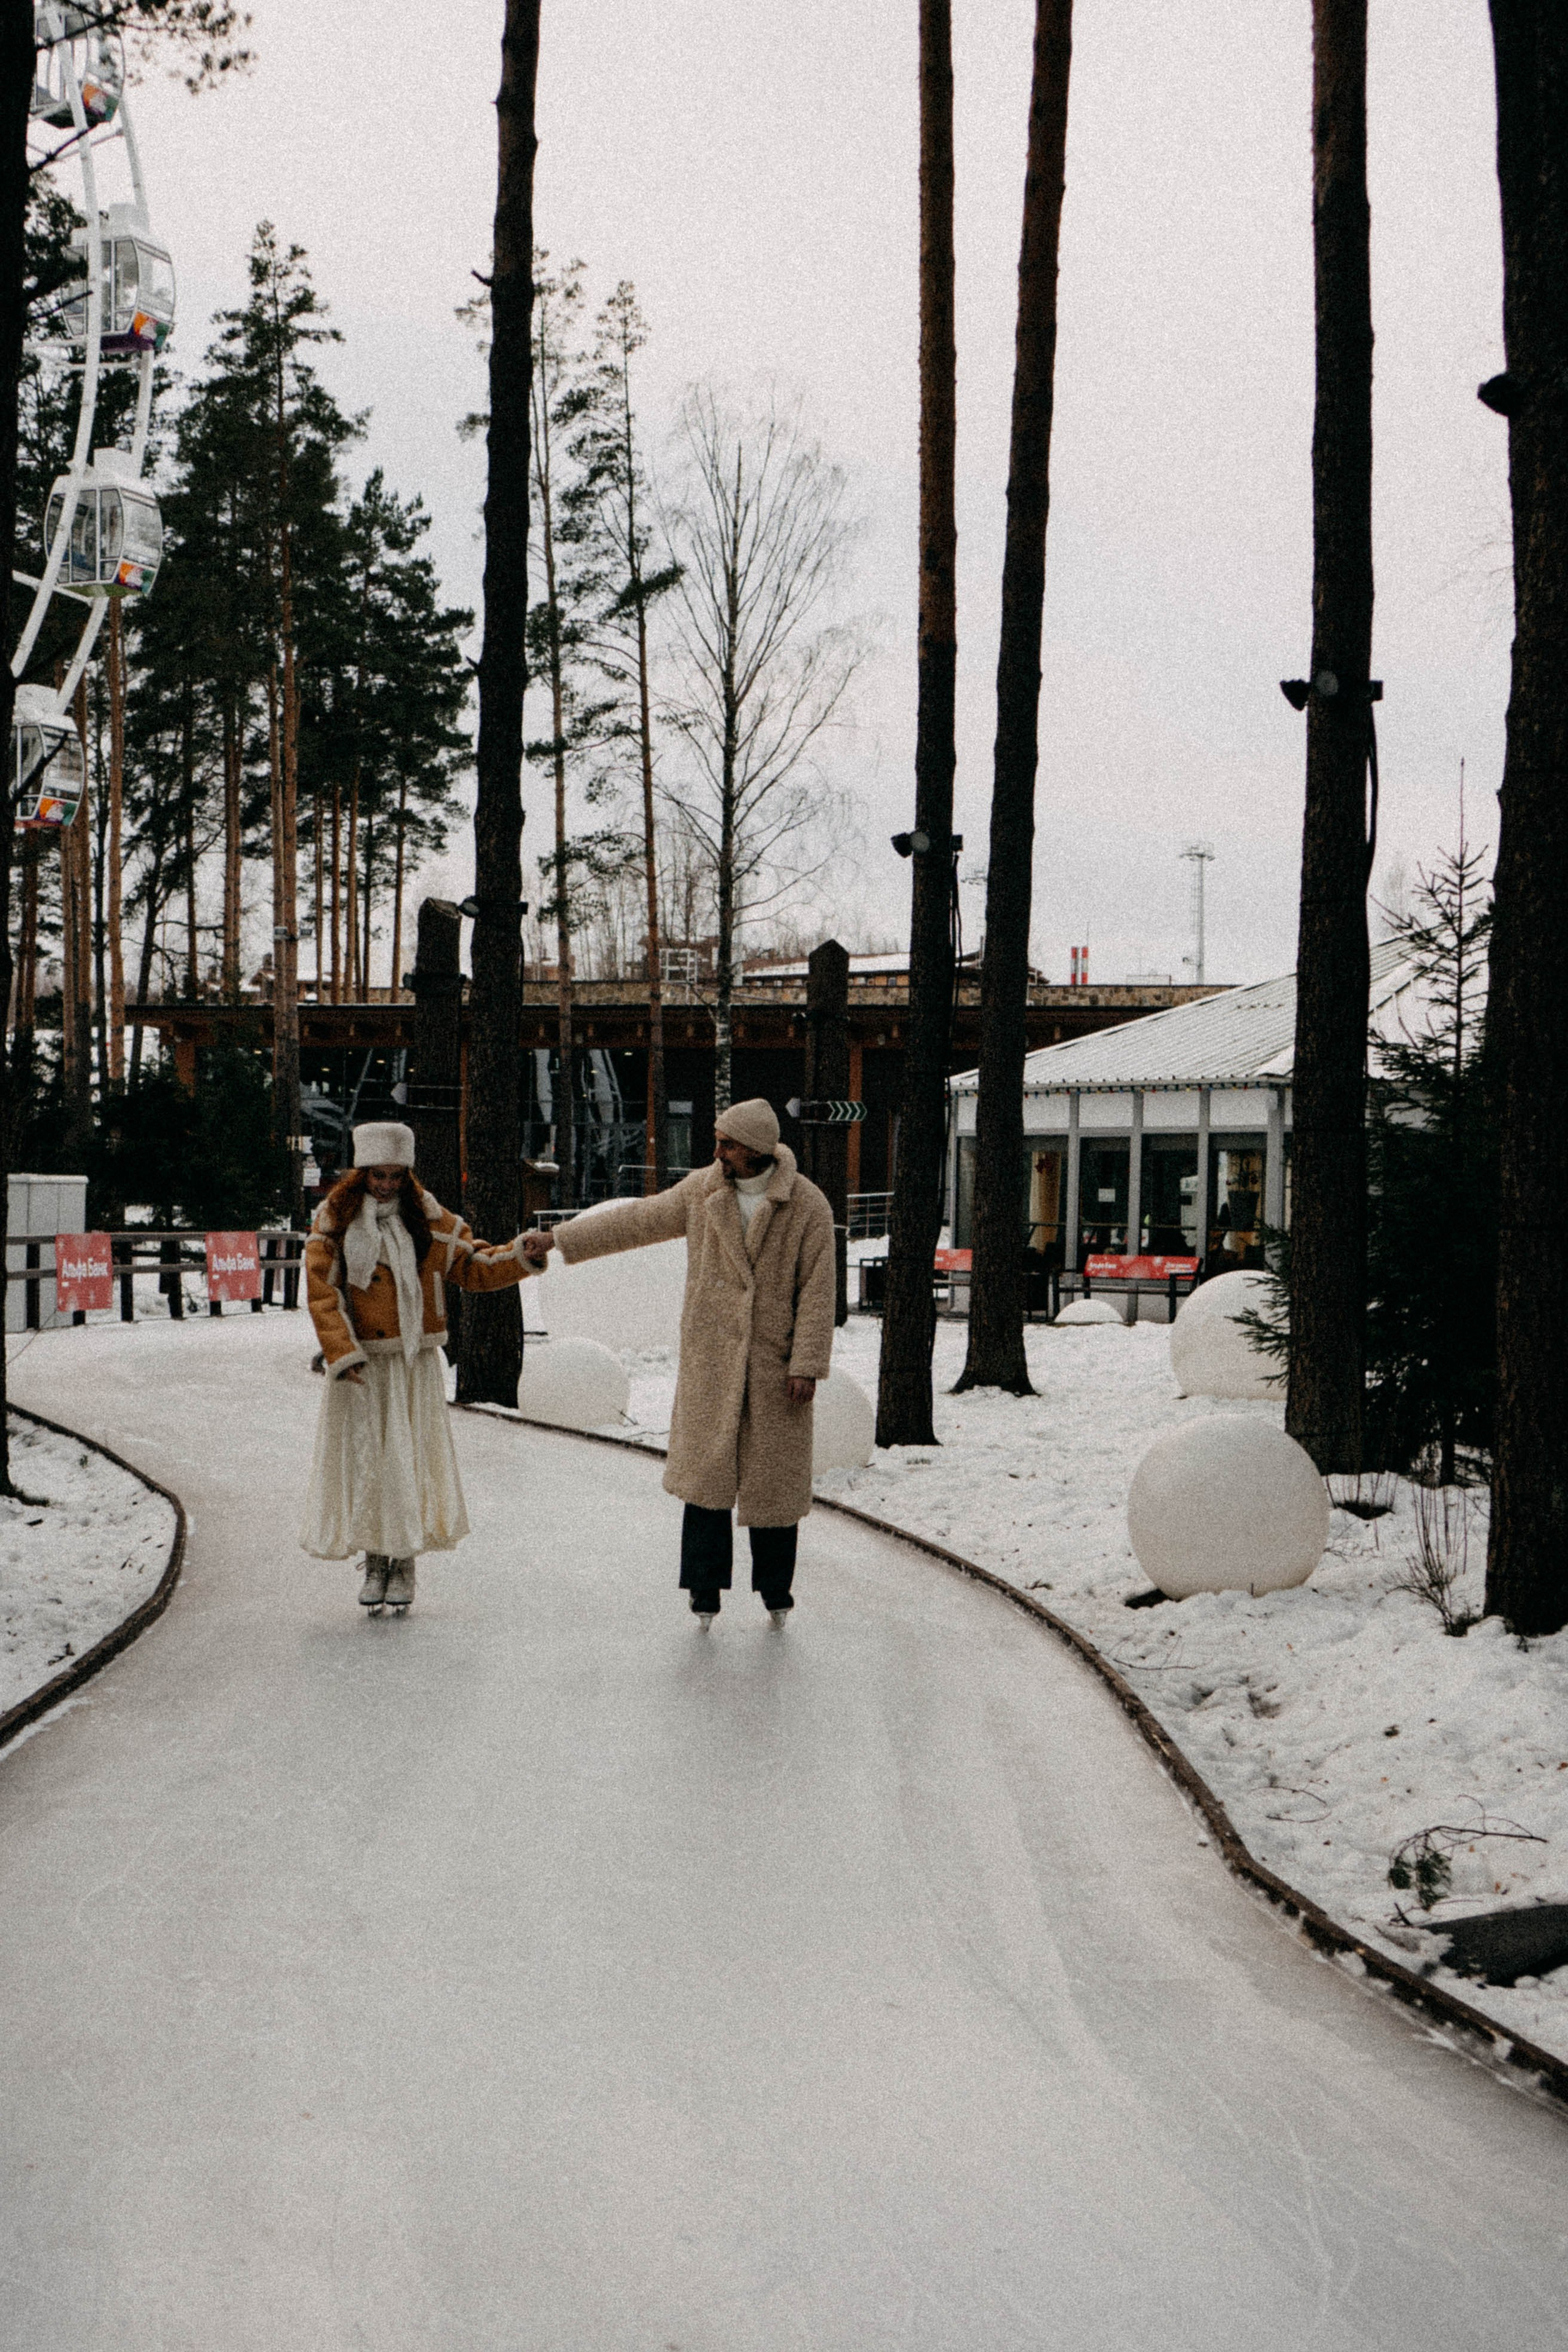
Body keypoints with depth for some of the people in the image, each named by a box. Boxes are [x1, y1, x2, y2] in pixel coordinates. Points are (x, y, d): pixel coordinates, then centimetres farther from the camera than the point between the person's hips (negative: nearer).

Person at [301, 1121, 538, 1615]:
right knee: (365, 1456, 2)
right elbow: (321, 1291, -6)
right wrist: (342, 1354, -15)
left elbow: (473, 1267, 7)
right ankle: (375, 1562, 14)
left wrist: (521, 1257, -10)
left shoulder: (427, 1217, 4)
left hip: (415, 1361, 1)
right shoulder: (335, 1221, -2)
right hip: (360, 1363, -1)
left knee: (413, 1456, 0)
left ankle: (404, 1564, 10)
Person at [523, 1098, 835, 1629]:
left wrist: (807, 1364, -11)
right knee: (706, 1472, -1)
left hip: (775, 1363, -2)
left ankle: (776, 1596, 19)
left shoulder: (808, 1207, -6)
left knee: (773, 1479, 4)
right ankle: (704, 1595, 7)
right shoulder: (702, 1192, 3)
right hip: (709, 1361, 2)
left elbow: (818, 1291, -6)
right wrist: (558, 1239, 10)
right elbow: (636, 1221, 11)